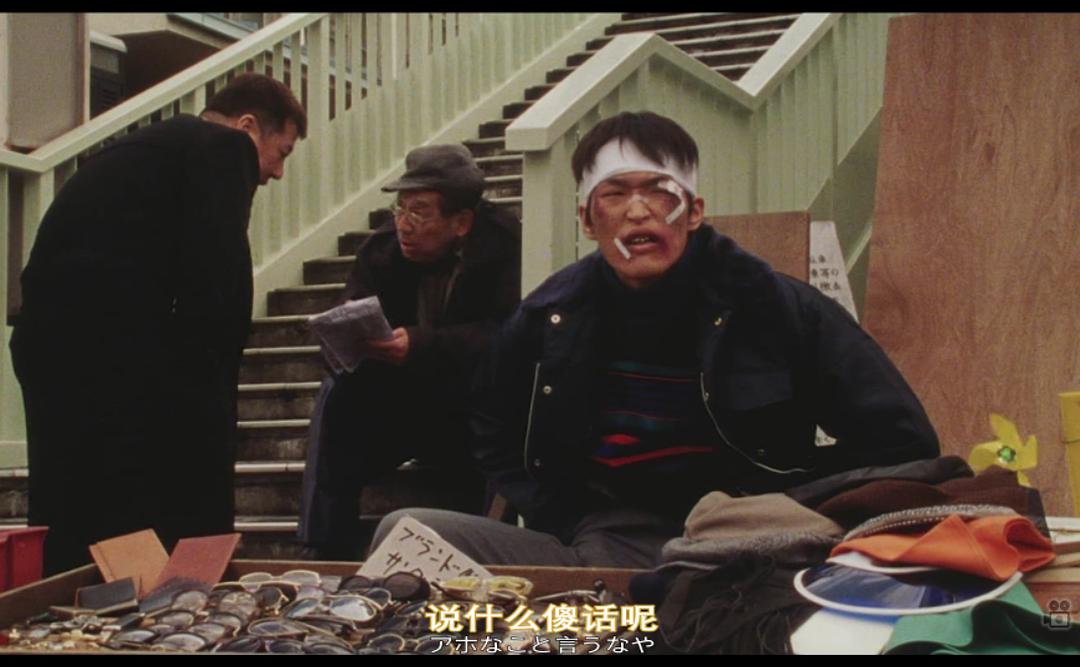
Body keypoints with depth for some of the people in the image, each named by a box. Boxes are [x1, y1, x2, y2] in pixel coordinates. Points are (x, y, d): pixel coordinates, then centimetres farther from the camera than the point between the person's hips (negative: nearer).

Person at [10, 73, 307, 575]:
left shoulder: (147, 146, 28)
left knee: (72, 542, 13)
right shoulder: (225, 148, 2)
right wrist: (213, 394, -5)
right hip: (120, 348, -9)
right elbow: (218, 275, -11)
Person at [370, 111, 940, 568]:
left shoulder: (771, 306, -5)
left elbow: (901, 444, -2)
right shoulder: (551, 316, 5)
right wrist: (564, 524, 9)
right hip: (593, 553, 5)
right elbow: (494, 436, 25)